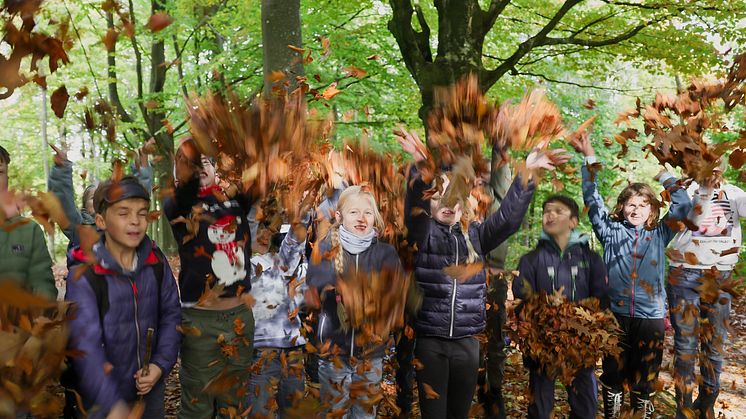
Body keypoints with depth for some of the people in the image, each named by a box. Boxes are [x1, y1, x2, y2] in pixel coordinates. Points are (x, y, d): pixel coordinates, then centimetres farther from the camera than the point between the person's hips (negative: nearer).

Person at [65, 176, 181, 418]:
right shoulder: (83, 275, -18)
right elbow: (85, 344, -24)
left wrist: (161, 364, -7)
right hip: (102, 394, -4)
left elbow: (171, 314, 5)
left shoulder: (156, 263, -5)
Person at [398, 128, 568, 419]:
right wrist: (420, 164, -38)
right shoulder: (423, 233, 0)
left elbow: (507, 218, -2)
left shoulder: (474, 236, 11)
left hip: (467, 342, 3)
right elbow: (415, 205, -19)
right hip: (430, 341, -3)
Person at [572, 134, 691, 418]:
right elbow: (592, 200, 3)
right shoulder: (611, 231, 6)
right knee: (612, 374, 9)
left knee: (644, 379, 10)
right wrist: (589, 159, -1)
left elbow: (683, 206, 7)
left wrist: (664, 174, 3)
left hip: (651, 317, 1)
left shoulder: (659, 234, 9)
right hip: (615, 313, 0)